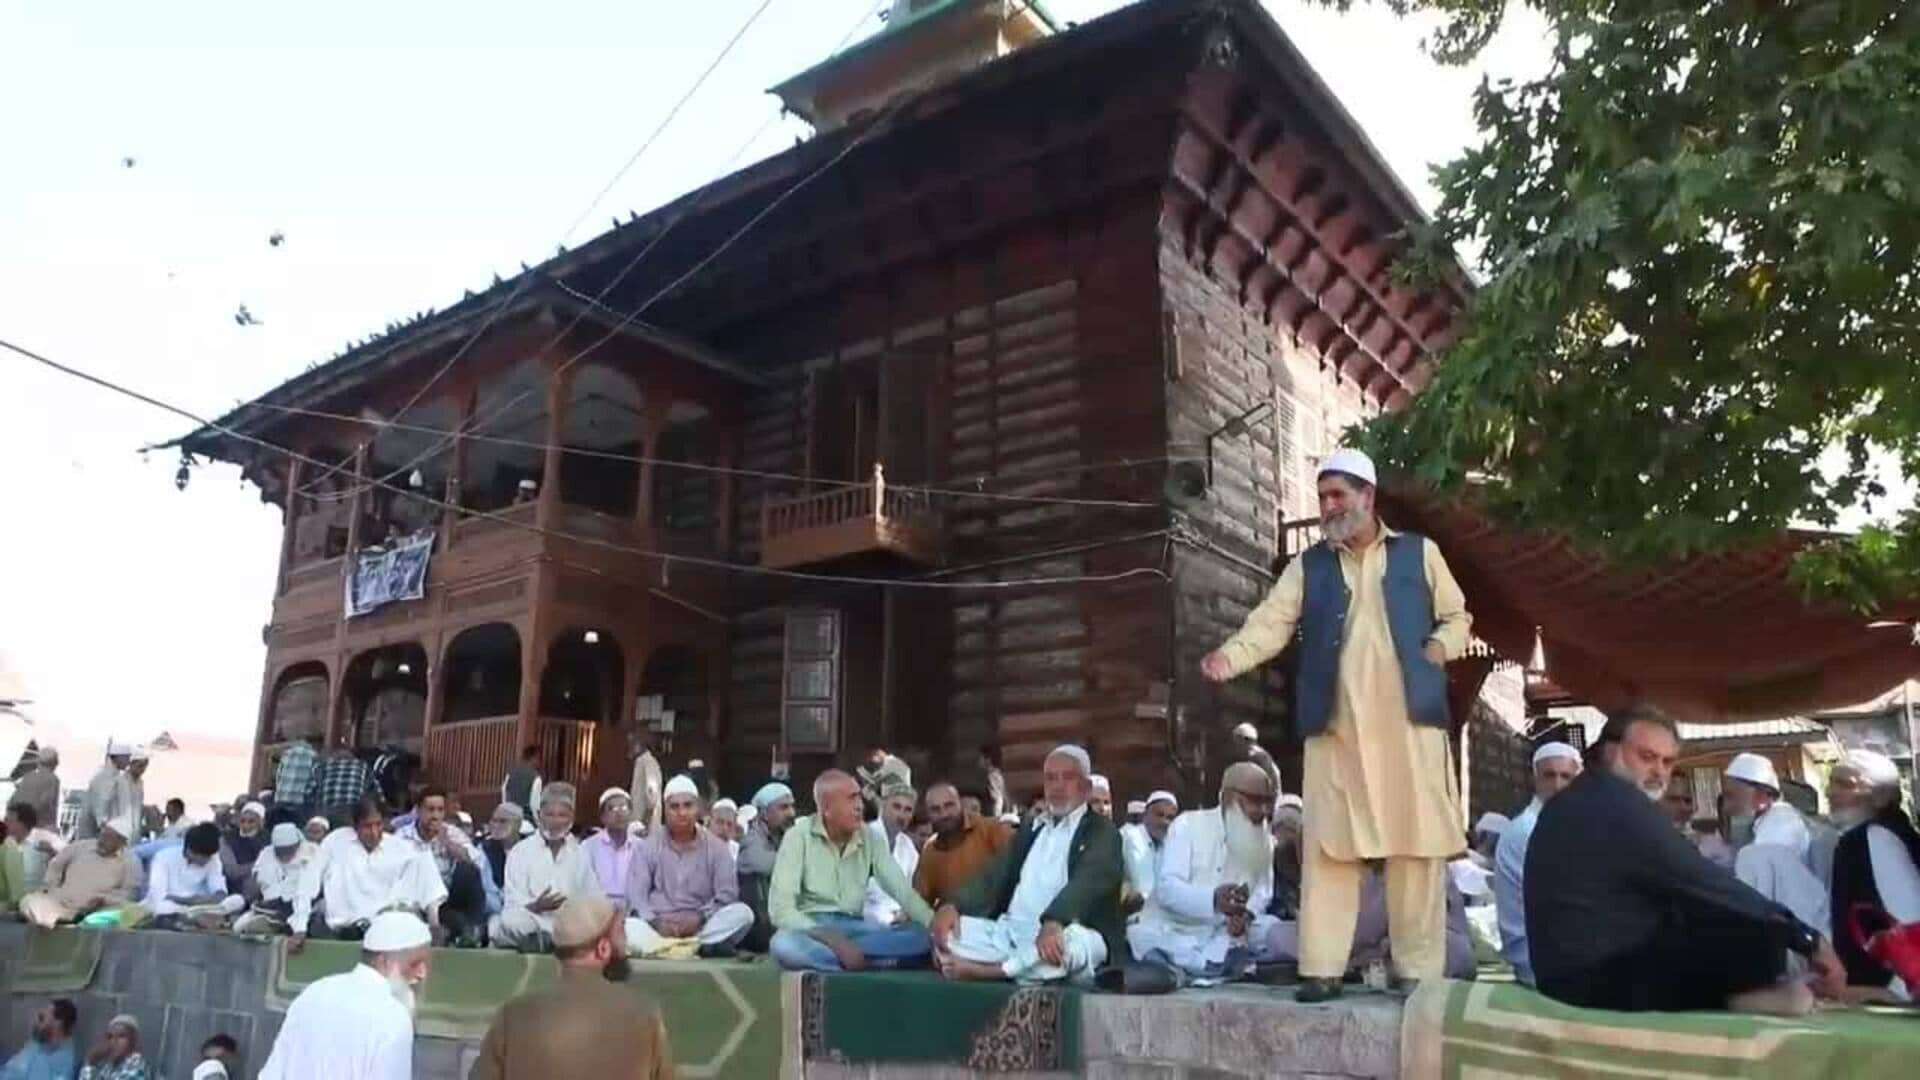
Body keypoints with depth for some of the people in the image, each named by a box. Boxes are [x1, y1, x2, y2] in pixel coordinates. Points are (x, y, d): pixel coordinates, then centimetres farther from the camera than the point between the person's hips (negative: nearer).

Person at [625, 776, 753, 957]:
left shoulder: (716, 847, 6)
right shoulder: (648, 846, 6)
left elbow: (727, 895, -1)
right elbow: (635, 894, -2)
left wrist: (699, 917, -18)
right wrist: (655, 922, -19)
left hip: (701, 926, 1)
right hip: (657, 927, 0)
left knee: (743, 913, -26)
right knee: (627, 927, -32)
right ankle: (702, 947, -39)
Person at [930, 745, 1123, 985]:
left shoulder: (1102, 832, 4)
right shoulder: (1031, 830, 23)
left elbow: (1088, 881, -16)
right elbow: (996, 876, 12)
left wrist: (1053, 922, -35)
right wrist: (953, 906, -9)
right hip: (1011, 933, 5)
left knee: (1072, 943, -38)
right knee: (945, 928, -14)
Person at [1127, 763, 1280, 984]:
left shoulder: (1264, 841, 11)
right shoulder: (1187, 824, -6)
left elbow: (1263, 892, 2)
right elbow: (1167, 888, -17)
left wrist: (1247, 914, -23)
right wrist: (1212, 899, -36)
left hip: (1224, 937, 5)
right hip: (1171, 933, -5)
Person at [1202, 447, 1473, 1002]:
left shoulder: (1419, 553, 11)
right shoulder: (1309, 565, 12)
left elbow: (1456, 616, 16)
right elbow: (1272, 621, 0)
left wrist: (1439, 648, -6)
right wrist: (1231, 654, -19)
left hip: (1408, 722, 0)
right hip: (1335, 728, 1)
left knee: (1416, 843, 1)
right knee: (1328, 847, -1)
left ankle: (1418, 969, 10)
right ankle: (1322, 968, 4)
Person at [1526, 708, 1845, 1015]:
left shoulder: (1576, 803, 18)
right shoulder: (1620, 805, -16)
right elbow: (1704, 885, -17)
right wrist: (1808, 939, -9)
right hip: (1604, 978, -11)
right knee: (1760, 933, -17)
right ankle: (1753, 991, 8)